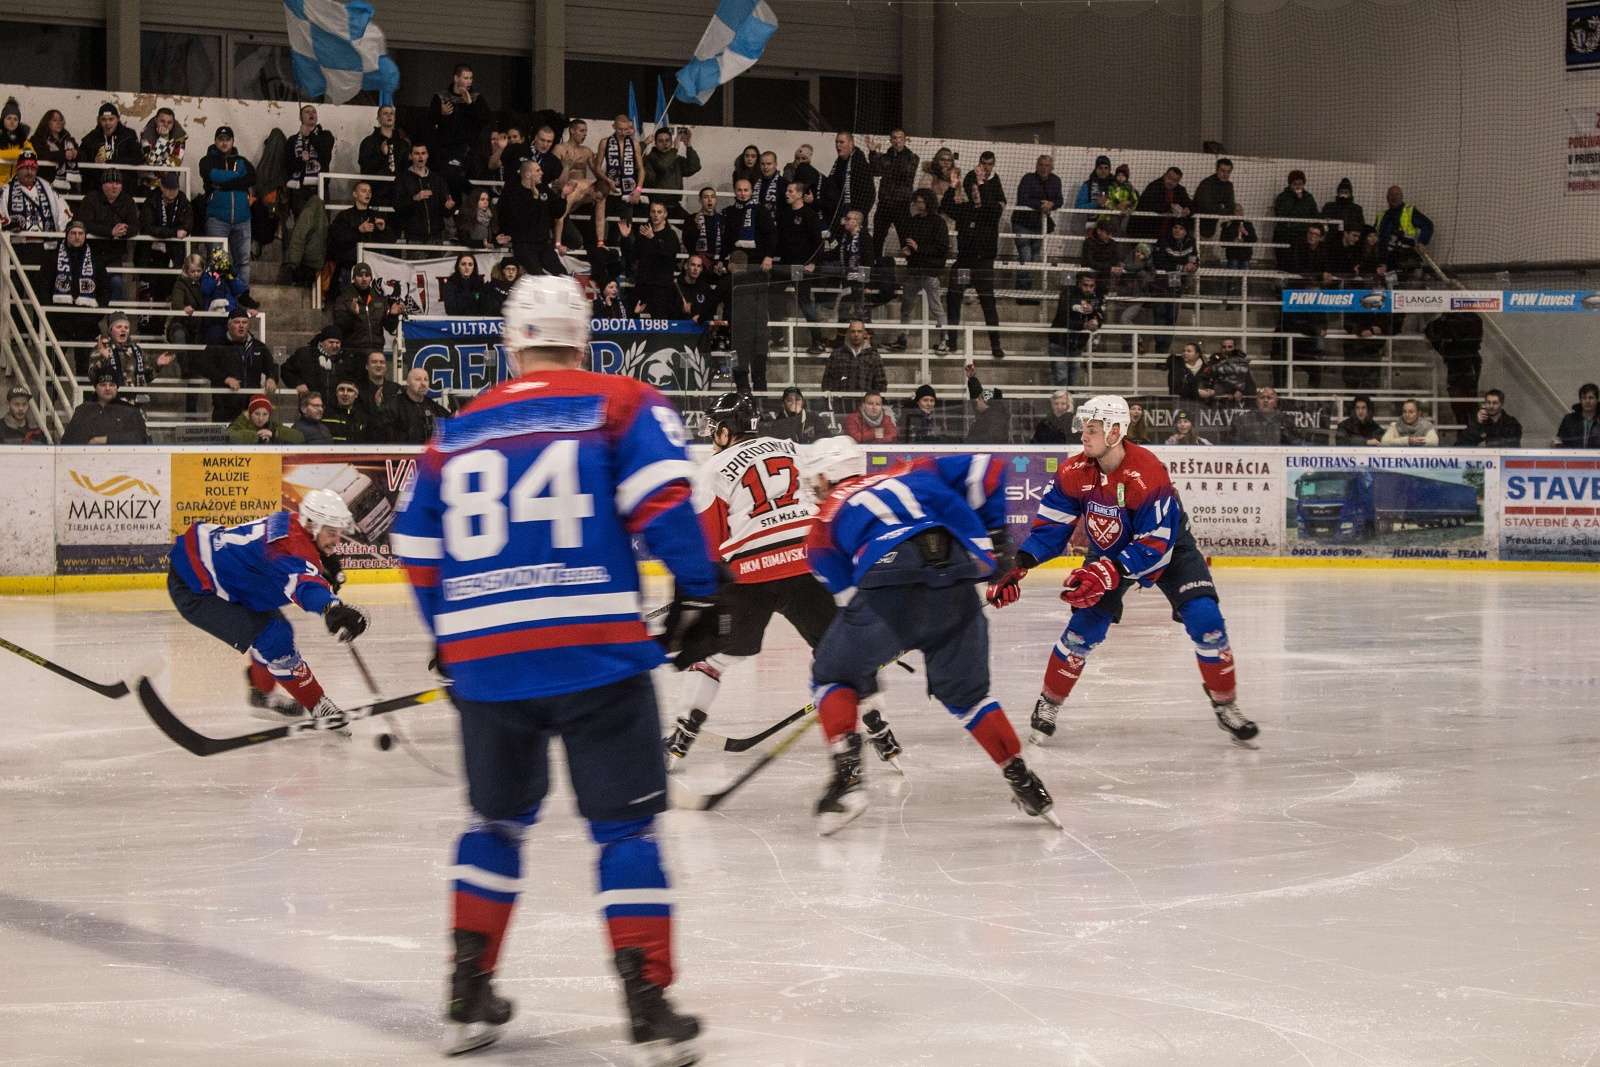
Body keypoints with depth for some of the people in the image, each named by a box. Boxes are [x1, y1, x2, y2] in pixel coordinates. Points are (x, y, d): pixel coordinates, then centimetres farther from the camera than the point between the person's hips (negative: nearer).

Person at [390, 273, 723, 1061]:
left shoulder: (457, 434, 15)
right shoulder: (619, 404, 2)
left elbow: (419, 554, 19)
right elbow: (663, 500, -11)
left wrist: (452, 643, 31)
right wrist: (698, 593, -2)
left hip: (485, 662, 4)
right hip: (597, 654, -4)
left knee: (498, 819, 21)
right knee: (626, 825, 3)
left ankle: (469, 995, 22)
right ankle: (648, 1001, -2)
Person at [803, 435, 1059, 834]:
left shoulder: (827, 518, 25)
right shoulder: (910, 475, 34)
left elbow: (845, 587, 15)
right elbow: (985, 468, 27)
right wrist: (992, 538, 31)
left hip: (889, 586, -3)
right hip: (957, 587, 4)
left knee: (832, 678, 19)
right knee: (966, 693, 26)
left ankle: (846, 776, 1)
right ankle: (1024, 783, 21)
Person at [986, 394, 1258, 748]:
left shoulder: (1148, 475, -34)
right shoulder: (1074, 473, -19)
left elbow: (1155, 546, -34)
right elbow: (1051, 525, -10)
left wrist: (1109, 573, -42)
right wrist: (1018, 568, -22)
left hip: (1168, 547, -3)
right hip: (1109, 551, 3)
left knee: (1205, 620, -17)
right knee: (1084, 627, -8)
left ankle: (1226, 705, 1)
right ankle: (1048, 705, 9)